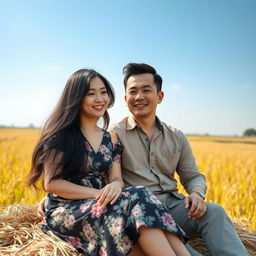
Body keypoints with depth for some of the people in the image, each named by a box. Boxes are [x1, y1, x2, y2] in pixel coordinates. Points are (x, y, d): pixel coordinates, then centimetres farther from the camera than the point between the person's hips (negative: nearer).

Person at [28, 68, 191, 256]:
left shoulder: (111, 140, 13)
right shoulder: (61, 134, -4)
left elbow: (116, 179, 6)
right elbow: (51, 183, -9)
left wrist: (115, 186, -20)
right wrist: (98, 193, -20)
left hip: (101, 207, 5)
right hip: (65, 212, -5)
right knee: (137, 198, -31)